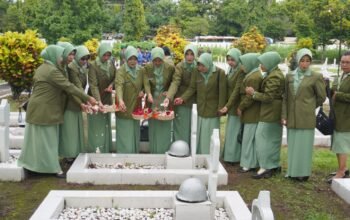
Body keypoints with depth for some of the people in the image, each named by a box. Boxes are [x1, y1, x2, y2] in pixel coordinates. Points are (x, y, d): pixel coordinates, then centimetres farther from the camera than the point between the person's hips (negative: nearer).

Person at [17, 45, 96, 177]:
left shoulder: (43, 68, 12)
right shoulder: (52, 70, -19)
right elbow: (69, 87, -21)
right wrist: (87, 98, -18)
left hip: (40, 109, 9)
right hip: (43, 110, -9)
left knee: (39, 139, 15)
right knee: (46, 140, -2)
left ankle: (32, 163, 23)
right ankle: (53, 168, 6)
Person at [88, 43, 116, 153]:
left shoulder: (111, 65, 2)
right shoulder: (93, 65, -16)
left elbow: (115, 78, 14)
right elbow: (93, 85, -24)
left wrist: (111, 85, -10)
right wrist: (98, 101, -36)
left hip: (107, 99, 6)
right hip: (96, 100, -6)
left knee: (106, 125, 13)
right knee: (96, 127, -3)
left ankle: (106, 150, 24)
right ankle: (95, 151, 6)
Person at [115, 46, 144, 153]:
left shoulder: (140, 70, 5)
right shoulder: (121, 71, -13)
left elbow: (143, 85, 19)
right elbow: (119, 85, -30)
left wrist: (142, 91, -5)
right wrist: (120, 100, -49)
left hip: (136, 107, 5)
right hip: (124, 108, -5)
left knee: (135, 135, 13)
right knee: (125, 136, -2)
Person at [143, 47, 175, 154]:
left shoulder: (170, 68, -4)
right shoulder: (146, 68, -4)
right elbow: (146, 83, -15)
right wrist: (149, 94, -33)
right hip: (152, 101, 1)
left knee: (164, 127, 1)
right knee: (153, 127, 6)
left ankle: (164, 152, 12)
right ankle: (154, 152, 17)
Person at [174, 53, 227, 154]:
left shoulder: (220, 73, -9)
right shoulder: (196, 72, -2)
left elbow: (222, 92, -7)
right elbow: (192, 88, -1)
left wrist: (221, 108, -8)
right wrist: (182, 98, -15)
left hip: (212, 111, -3)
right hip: (199, 110, 3)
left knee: (210, 137, 5)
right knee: (198, 136, 9)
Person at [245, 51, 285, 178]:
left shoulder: (273, 77, -18)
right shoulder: (276, 74, 14)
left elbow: (268, 97, -21)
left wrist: (253, 94, -10)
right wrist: (255, 93, 6)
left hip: (270, 113, -10)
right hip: (275, 112, 10)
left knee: (263, 137, -7)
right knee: (273, 138, 15)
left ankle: (265, 167, -4)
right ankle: (274, 165, 24)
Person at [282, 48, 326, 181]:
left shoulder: (316, 77, -4)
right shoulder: (290, 76, 7)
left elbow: (321, 97, 3)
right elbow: (286, 97, 7)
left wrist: (309, 107, 9)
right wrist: (284, 115, 1)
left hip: (306, 117, -4)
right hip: (292, 117, 4)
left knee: (304, 145, 1)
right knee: (292, 145, 10)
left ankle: (303, 172, 12)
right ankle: (293, 171, 21)